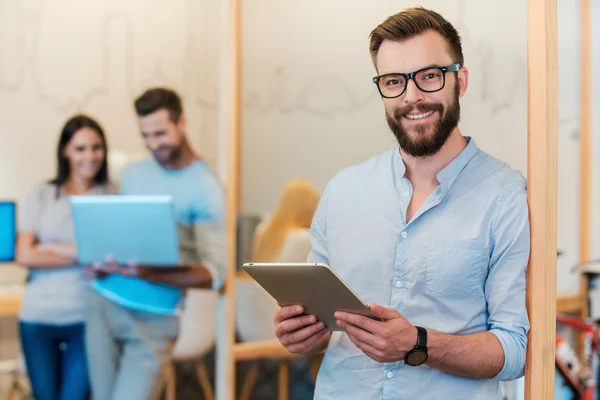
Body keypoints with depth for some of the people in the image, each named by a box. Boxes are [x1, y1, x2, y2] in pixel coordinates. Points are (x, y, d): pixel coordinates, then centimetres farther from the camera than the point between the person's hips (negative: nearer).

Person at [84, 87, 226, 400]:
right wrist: (98, 263, -3)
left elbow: (215, 273, -16)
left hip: (153, 319, -5)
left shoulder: (206, 189, -10)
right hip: (104, 303, 6)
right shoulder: (134, 173, 9)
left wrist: (154, 275, -30)